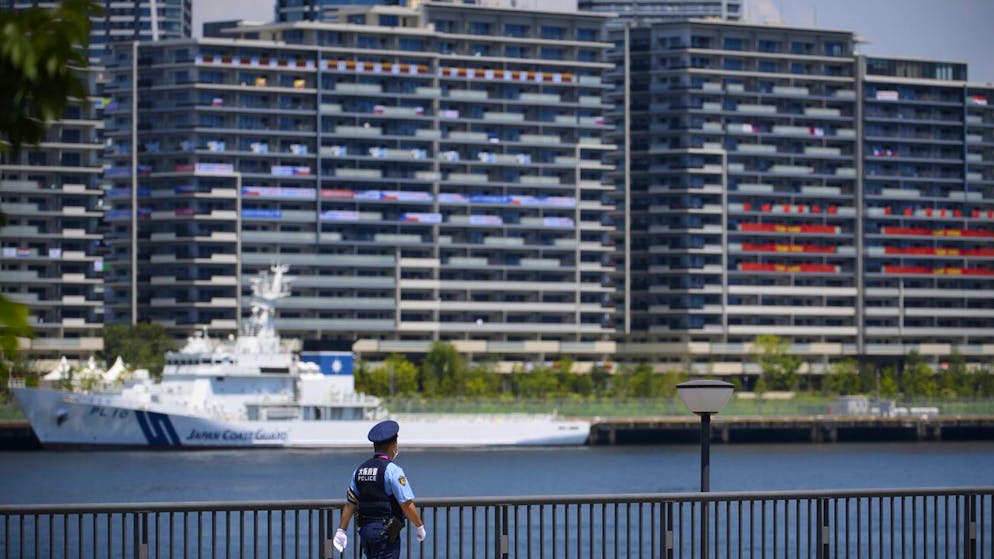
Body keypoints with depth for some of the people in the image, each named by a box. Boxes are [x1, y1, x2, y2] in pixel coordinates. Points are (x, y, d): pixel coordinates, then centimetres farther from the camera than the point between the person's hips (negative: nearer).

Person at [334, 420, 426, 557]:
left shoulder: (360, 470, 10)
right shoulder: (392, 470, -12)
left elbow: (350, 503, 11)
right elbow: (406, 504, -15)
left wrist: (341, 531, 12)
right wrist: (419, 526, -3)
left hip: (365, 530, 7)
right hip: (386, 533, -7)